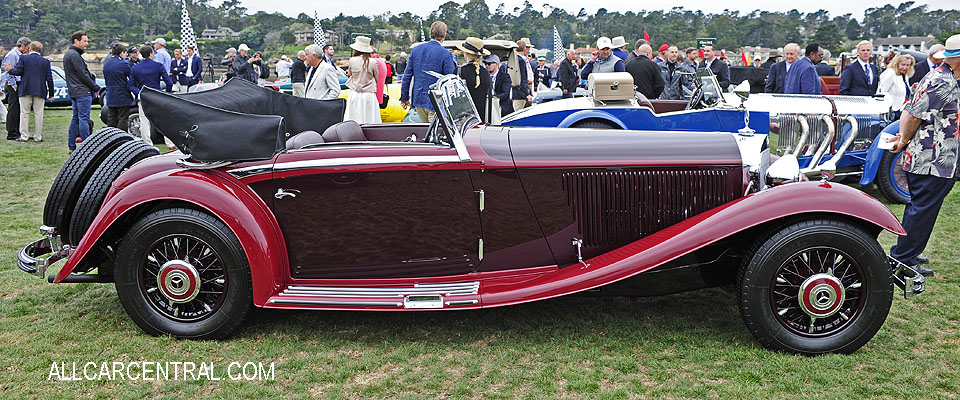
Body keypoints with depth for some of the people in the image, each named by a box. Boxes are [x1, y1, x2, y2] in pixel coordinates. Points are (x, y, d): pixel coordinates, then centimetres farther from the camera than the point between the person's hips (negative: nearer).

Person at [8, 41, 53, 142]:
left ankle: (24, 136, 5)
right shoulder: (46, 61, 4)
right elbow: (49, 78, 3)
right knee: (39, 114, 4)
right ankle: (38, 136, 5)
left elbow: (18, 71, -7)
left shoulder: (23, 58, -1)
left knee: (24, 113, 5)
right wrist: (51, 93, 9)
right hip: (40, 91, 1)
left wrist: (10, 70, 16)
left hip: (25, 90, -1)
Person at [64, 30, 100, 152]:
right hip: (82, 92, -11)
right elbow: (83, 75, -16)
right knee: (84, 119, -8)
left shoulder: (68, 54, 19)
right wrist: (96, 87, -7)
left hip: (74, 92, 11)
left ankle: (71, 147, 17)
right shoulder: (74, 55, -14)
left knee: (75, 118, 13)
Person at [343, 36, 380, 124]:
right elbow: (377, 79, 5)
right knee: (370, 120, 0)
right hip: (369, 95, -1)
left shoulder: (352, 60, -4)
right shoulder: (373, 62, -7)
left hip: (354, 95, 1)